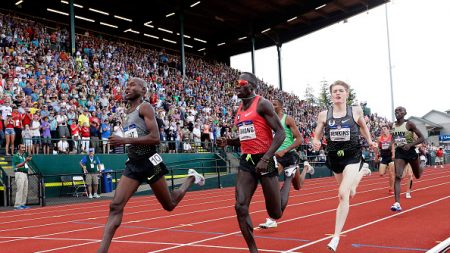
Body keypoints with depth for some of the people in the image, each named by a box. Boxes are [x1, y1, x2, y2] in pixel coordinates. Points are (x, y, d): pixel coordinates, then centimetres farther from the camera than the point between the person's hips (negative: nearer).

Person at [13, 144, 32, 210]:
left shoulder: (25, 155, 18)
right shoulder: (16, 156, -5)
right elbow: (17, 166, -14)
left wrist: (28, 160, 5)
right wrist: (25, 161, -19)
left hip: (25, 173, 8)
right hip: (19, 173, -8)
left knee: (25, 190, 8)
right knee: (20, 189, -11)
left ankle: (23, 204, 14)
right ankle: (17, 205, -8)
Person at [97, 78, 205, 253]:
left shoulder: (145, 107, -9)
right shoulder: (128, 113, 16)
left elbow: (155, 138, -21)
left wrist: (125, 140, -24)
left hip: (149, 162, -7)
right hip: (133, 163, 7)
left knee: (169, 205, 10)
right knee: (115, 206, -9)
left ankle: (191, 178, 35)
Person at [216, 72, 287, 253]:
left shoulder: (262, 104, -9)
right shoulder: (240, 109, 14)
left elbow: (280, 133, -14)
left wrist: (266, 158, -21)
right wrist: (228, 142, 6)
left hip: (264, 160, -6)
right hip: (246, 161, 7)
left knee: (275, 213, 5)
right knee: (240, 207, -8)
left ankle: (289, 178, 31)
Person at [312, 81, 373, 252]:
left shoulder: (356, 111, -5)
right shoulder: (324, 115, -5)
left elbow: (363, 126, 15)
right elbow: (316, 137, 1)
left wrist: (369, 141, 10)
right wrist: (315, 143, -20)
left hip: (352, 156, -3)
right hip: (334, 158, 3)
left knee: (343, 194, -20)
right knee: (350, 194, 23)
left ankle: (336, 236, -12)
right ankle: (363, 171, 59)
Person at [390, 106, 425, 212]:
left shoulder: (409, 124, -11)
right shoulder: (393, 125, 3)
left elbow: (421, 138, -10)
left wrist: (410, 144, -22)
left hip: (410, 151, -2)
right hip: (399, 152, 2)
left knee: (418, 176, 19)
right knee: (397, 177, -14)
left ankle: (422, 168, 58)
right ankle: (397, 203, -18)